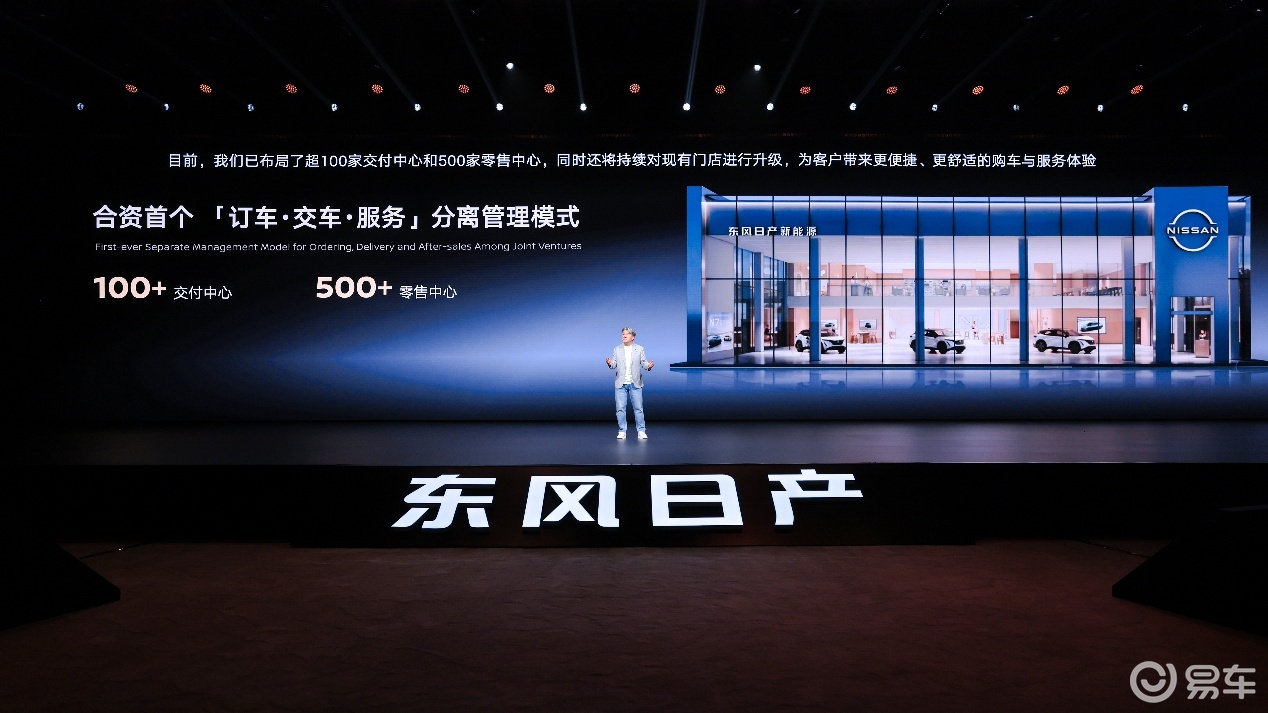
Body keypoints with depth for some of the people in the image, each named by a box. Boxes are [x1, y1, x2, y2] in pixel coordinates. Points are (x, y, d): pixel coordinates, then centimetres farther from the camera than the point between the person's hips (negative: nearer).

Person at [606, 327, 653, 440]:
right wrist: (610, 363, -20)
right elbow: (614, 364, 2)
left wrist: (648, 366, -23)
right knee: (620, 408, 1)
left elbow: (644, 362, -1)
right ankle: (622, 431, 10)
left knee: (638, 408, 0)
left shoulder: (639, 349, 4)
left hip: (635, 383, -1)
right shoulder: (617, 350, 8)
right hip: (621, 384, 1)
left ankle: (641, 431, 6)